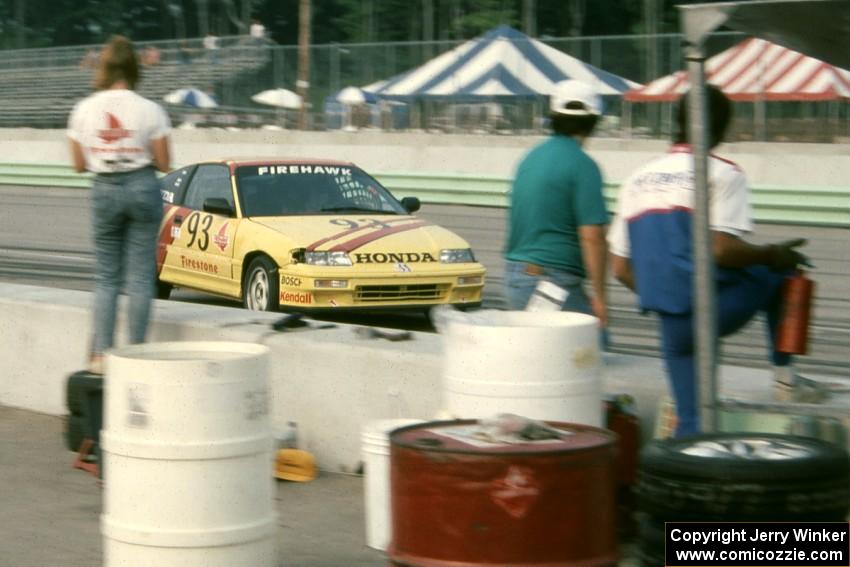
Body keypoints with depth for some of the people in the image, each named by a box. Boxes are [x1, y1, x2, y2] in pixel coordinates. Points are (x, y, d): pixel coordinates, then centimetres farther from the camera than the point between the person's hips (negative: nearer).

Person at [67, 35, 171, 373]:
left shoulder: (84, 110, -3)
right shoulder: (149, 111, -8)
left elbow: (79, 164, 3)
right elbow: (163, 162, -5)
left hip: (104, 190, 2)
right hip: (142, 187, -2)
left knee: (105, 275, 10)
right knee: (140, 275, 4)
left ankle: (101, 353, 6)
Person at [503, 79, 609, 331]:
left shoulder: (530, 158, 13)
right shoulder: (582, 166, -12)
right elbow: (591, 236, -17)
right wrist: (599, 296, -13)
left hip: (515, 275, 8)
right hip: (554, 280, -8)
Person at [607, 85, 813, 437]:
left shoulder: (638, 180, 14)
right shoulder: (722, 174, -5)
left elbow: (620, 268, 14)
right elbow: (723, 250, -18)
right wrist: (771, 255, -1)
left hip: (672, 321, 5)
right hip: (717, 308, -5)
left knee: (691, 418, 15)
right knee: (779, 272, 21)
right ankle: (784, 367, 21)